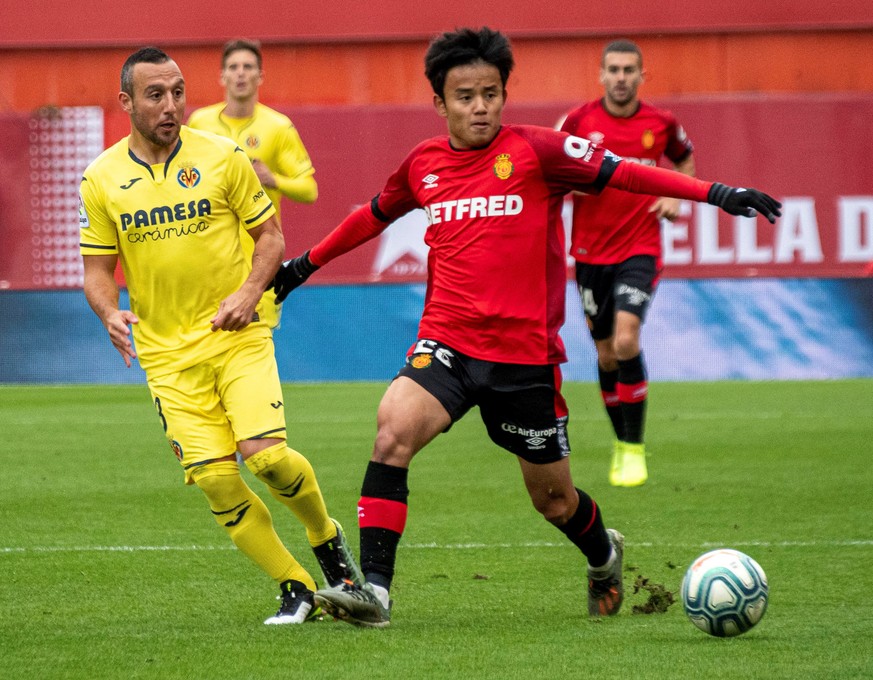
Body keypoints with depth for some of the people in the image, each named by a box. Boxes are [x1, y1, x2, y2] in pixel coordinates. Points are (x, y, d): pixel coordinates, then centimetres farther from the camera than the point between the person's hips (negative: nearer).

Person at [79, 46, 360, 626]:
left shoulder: (222, 157, -2)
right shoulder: (101, 179, 3)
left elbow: (270, 235, 5)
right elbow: (98, 267, 9)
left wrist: (250, 292, -13)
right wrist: (110, 314, -11)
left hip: (238, 336, -2)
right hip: (167, 351, 2)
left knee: (265, 452, -18)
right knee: (214, 477, -8)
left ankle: (327, 539, 12)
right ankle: (297, 589, 6)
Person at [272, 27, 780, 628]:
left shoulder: (535, 150, -5)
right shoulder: (423, 164, 7)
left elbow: (621, 173, -6)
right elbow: (375, 215, 26)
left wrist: (719, 193, -13)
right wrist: (307, 263, 36)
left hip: (526, 354, -2)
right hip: (447, 342, 2)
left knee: (553, 498, 10)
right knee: (394, 430, -26)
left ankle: (604, 556, 46)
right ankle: (373, 589, -25)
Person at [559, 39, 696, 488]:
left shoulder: (660, 124, -1)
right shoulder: (579, 121, -3)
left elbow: (685, 160, 19)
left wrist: (674, 197, 1)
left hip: (639, 250, -2)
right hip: (591, 252, 2)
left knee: (626, 339, -20)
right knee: (606, 354, 7)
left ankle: (635, 450, -11)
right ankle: (620, 442, 27)